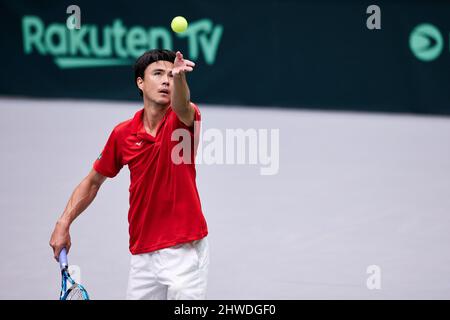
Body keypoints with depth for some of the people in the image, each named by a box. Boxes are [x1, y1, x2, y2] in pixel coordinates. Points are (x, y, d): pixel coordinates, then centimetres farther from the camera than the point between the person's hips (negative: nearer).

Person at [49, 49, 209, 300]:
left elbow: (182, 106, -33)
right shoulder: (123, 134, 4)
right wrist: (63, 223, 7)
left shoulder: (183, 119, -7)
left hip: (185, 250, -4)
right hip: (143, 254, 4)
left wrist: (179, 77, -55)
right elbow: (94, 180, 17)